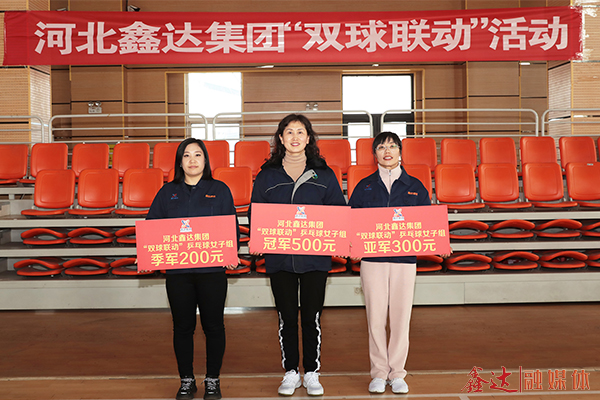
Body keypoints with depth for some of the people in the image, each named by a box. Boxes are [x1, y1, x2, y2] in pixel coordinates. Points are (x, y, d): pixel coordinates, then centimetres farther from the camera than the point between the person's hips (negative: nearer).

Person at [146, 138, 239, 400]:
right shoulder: (168, 192, 10)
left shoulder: (219, 190, 7)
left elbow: (232, 226, 4)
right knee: (182, 327, 8)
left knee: (213, 326, 5)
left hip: (212, 269, -1)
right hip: (177, 270, 1)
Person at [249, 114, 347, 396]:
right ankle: (290, 372, 22)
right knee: (287, 318, 8)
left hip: (315, 257, 0)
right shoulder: (267, 175, 6)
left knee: (311, 317, 6)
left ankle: (311, 373, 20)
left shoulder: (324, 174, 5)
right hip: (279, 258, 1)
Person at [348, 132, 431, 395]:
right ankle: (379, 373, 16)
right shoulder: (364, 187, 8)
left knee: (400, 317, 3)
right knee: (375, 318, 2)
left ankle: (397, 373, 17)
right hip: (372, 258, 0)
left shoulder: (415, 187, 9)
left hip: (405, 258, 0)